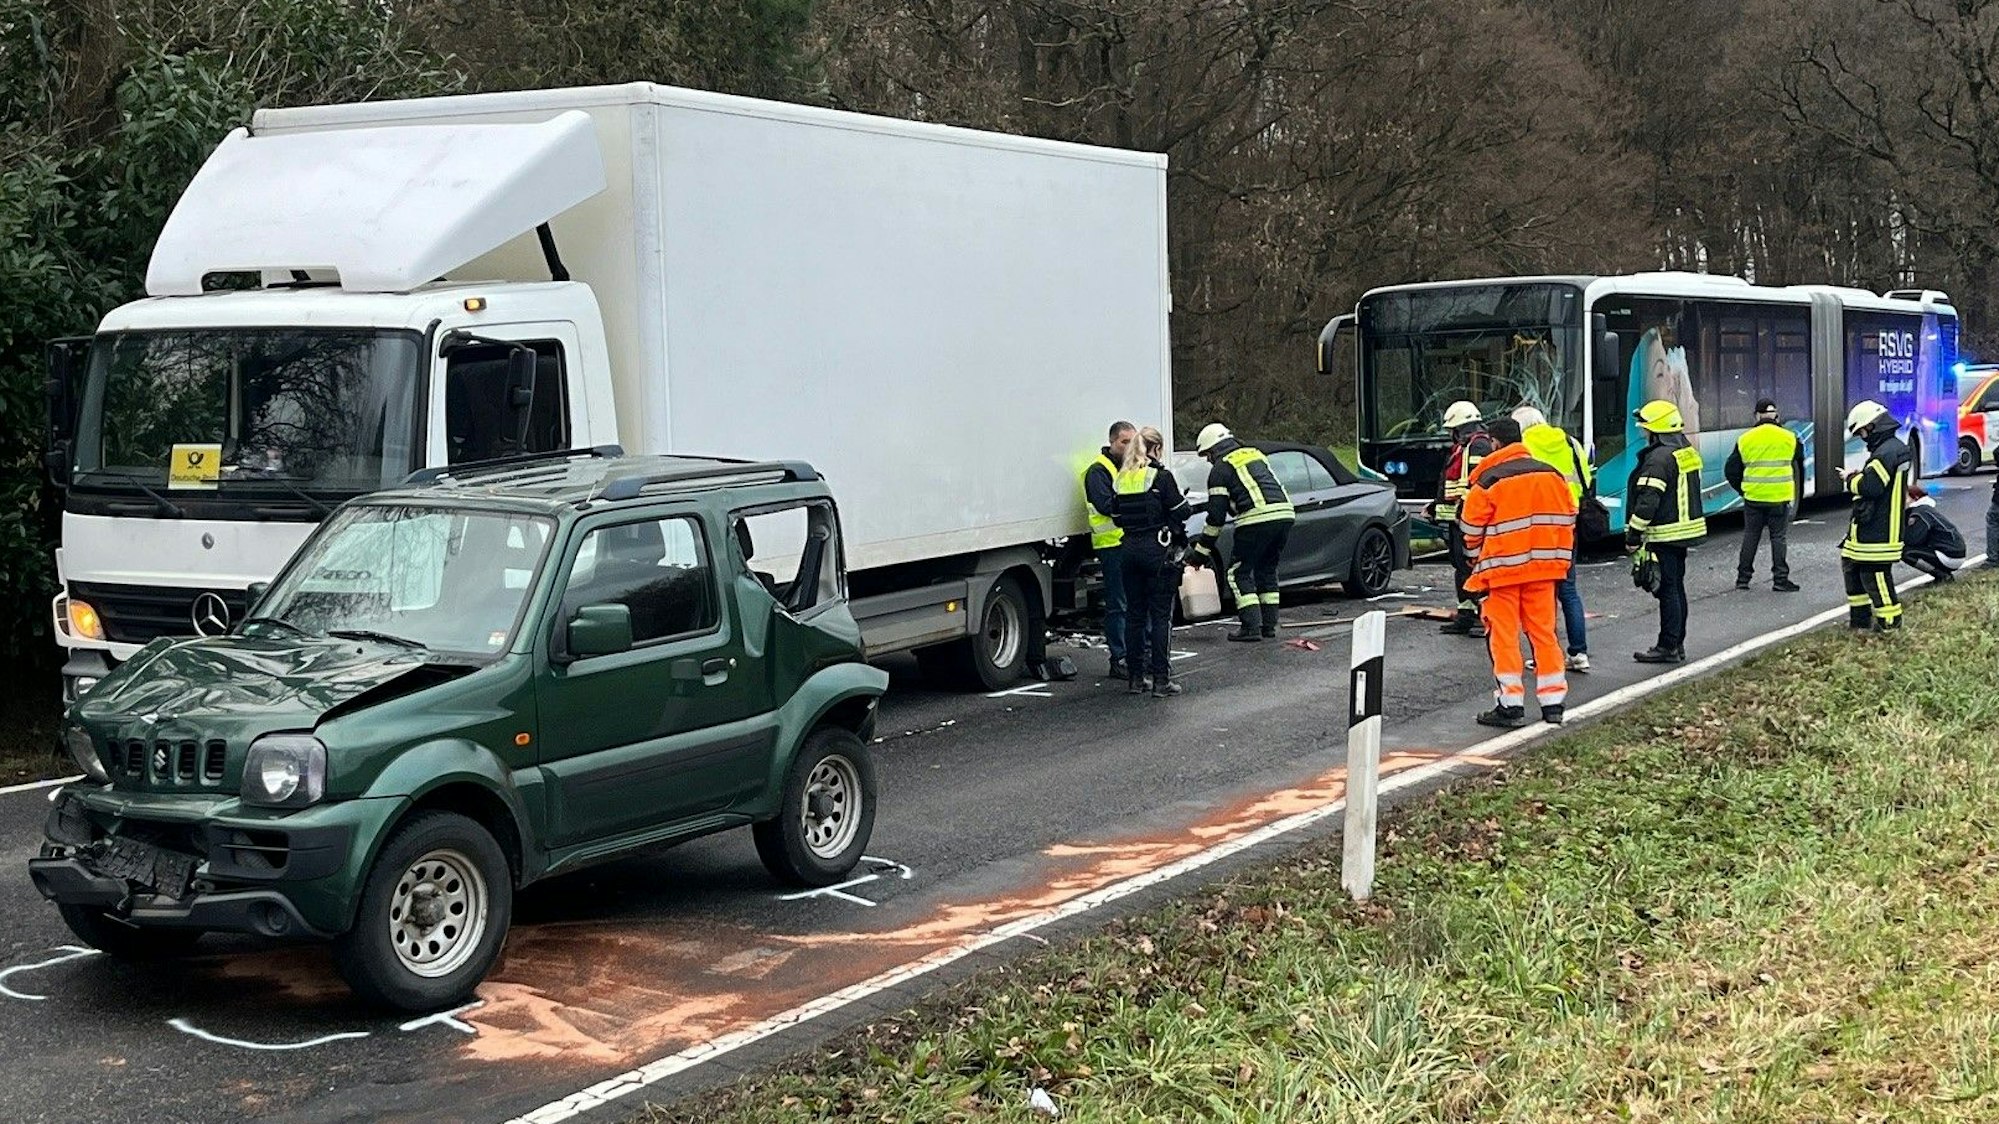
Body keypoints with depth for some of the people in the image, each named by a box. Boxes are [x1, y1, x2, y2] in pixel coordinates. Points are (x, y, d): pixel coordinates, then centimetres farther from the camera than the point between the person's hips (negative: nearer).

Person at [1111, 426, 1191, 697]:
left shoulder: (1123, 478, 7)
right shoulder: (1161, 476, -11)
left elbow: (1116, 516, 12)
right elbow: (1181, 512, -9)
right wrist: (1187, 506, 12)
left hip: (1130, 549, 6)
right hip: (1158, 550, -6)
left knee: (1134, 613, 12)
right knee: (1161, 615, -2)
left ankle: (1136, 676, 15)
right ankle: (1161, 679, -4)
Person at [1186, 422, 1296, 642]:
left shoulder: (1221, 468, 5)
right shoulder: (1255, 454, 27)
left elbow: (1216, 515, 3)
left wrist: (1201, 552, 9)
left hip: (1257, 519, -7)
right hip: (1285, 514, 7)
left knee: (1239, 574, 4)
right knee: (1267, 570, 20)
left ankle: (1251, 627, -4)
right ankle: (1269, 625, 17)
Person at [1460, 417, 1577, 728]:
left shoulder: (1488, 481, -11)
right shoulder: (1552, 475, 6)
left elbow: (1471, 528, -5)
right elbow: (1568, 519, 11)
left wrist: (1478, 561, 12)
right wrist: (1559, 559, 20)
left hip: (1502, 568, -5)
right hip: (1543, 567, 5)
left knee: (1503, 635, 2)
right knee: (1544, 632, 11)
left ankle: (1510, 704, 1)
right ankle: (1553, 702, 13)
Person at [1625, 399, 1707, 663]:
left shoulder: (1659, 459, -18)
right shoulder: (1687, 451, 13)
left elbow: (1648, 501, -23)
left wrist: (1633, 532, -16)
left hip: (1665, 535, -10)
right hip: (1687, 530, 10)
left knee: (1667, 590, -5)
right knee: (1676, 587, 16)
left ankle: (1668, 647, -3)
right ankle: (1677, 643, 22)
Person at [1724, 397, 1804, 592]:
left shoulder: (1745, 439, -1)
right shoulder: (1789, 439, -1)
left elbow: (1731, 470, 3)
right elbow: (1799, 468, 12)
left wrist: (1742, 489, 14)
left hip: (1753, 498, 1)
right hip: (1780, 498, -1)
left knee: (1750, 536, 10)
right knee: (1779, 537, 5)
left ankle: (1743, 578, 14)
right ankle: (1780, 579, 4)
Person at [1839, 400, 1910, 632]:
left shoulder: (1886, 452, -19)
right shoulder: (1897, 448, 16)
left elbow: (1870, 486, -25)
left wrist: (1851, 479, -6)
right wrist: (1858, 477, 9)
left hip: (1878, 532, -11)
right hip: (1870, 526, 11)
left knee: (1875, 574, -5)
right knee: (1851, 566, 16)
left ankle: (1889, 621, 4)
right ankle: (1860, 617, 22)